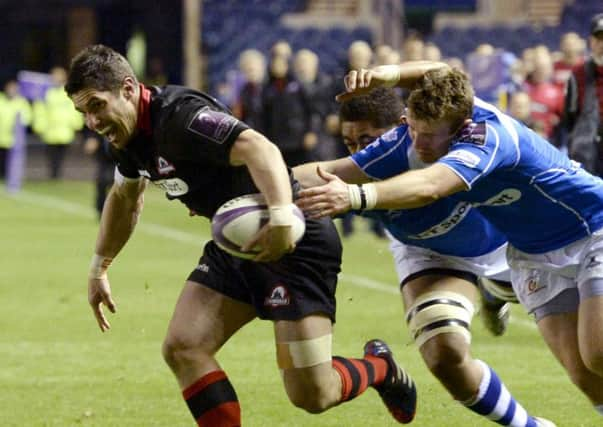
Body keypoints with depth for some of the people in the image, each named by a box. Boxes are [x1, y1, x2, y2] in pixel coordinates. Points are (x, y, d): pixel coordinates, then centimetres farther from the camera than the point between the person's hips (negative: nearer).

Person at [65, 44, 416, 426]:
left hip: (294, 242, -10)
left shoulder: (179, 117, -25)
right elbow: (125, 198, 28)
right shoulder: (130, 135, 6)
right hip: (233, 246, 10)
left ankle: (379, 368, 23)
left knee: (311, 394, -10)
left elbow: (260, 149, -39)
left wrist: (282, 218, -53)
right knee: (182, 349, -6)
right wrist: (100, 267, 33)